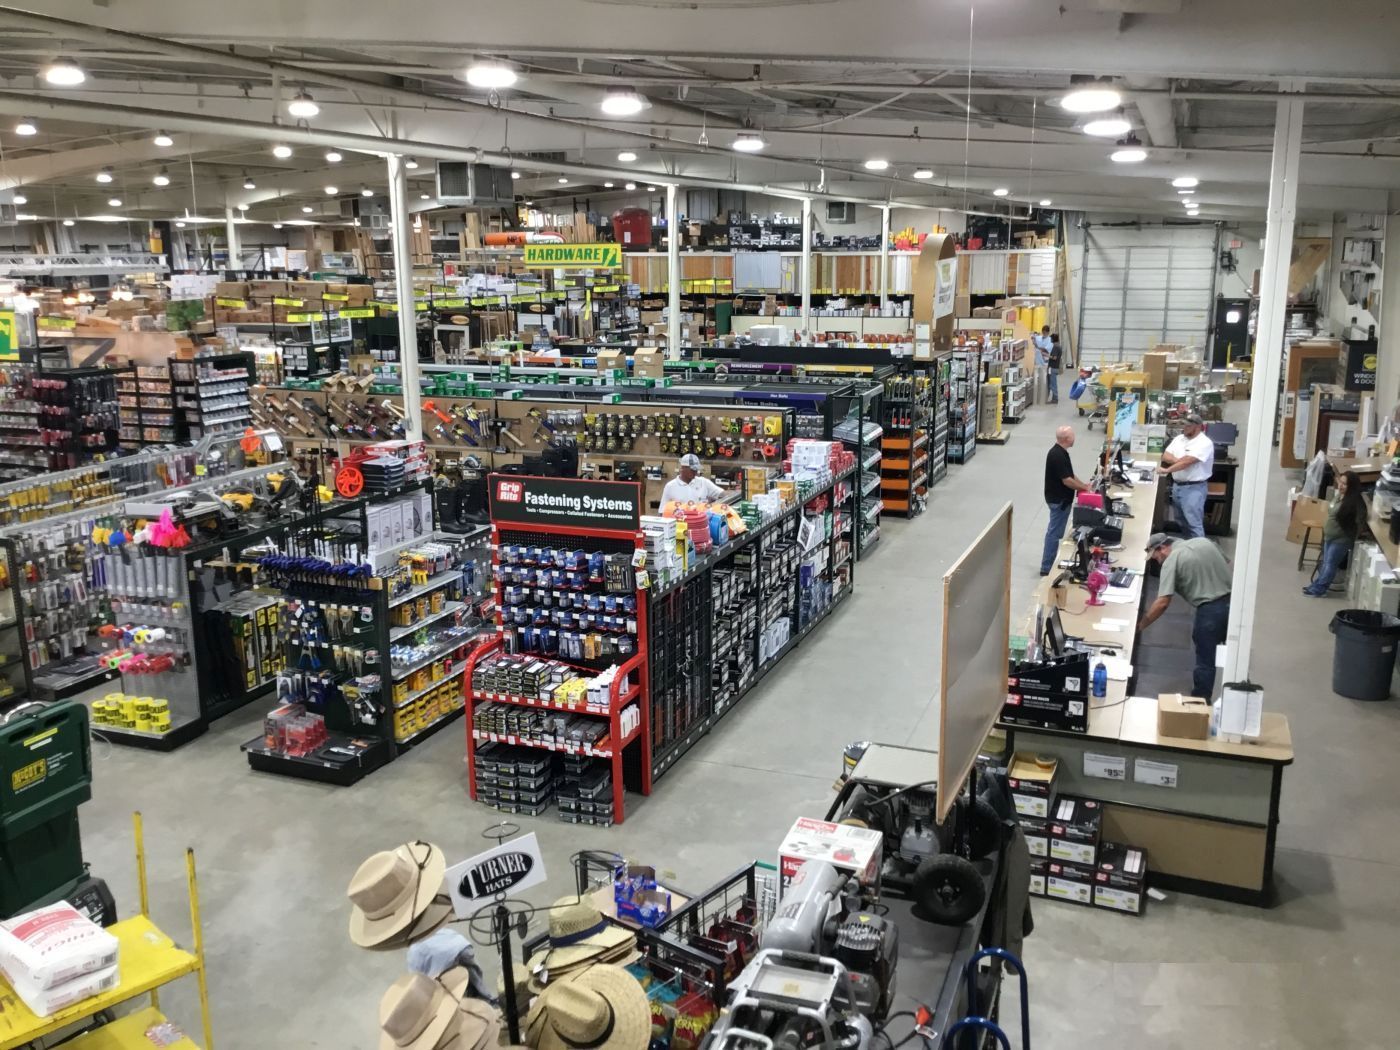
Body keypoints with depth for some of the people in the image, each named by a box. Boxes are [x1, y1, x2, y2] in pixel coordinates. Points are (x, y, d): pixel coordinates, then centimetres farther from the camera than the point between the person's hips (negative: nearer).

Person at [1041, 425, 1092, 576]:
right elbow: (1067, 480, -24)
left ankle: (1050, 563, 27)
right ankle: (1047, 567, 1)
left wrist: (1082, 484, 6)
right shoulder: (1057, 455, -25)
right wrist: (1084, 488, -12)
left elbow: (1069, 474, 17)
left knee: (1054, 531, 17)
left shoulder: (1060, 452, 7)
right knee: (1054, 532, -4)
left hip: (1059, 498, 10)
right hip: (1059, 500, -10)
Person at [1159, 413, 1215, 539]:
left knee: (1194, 523, -10)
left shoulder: (1204, 443, -14)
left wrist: (1167, 470, -24)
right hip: (1177, 485, 8)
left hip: (1194, 488, -8)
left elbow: (1187, 461, -23)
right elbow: (1165, 456, 5)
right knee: (1183, 521, 16)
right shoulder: (1179, 438, 10)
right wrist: (1178, 460, -13)